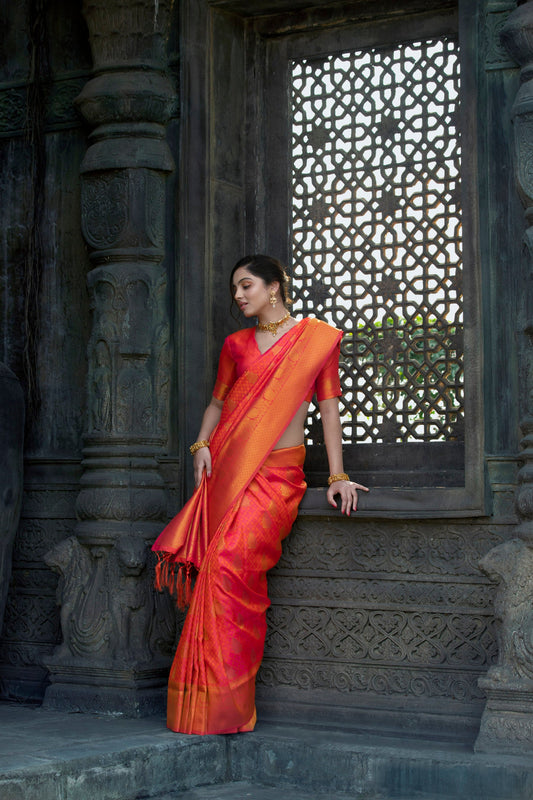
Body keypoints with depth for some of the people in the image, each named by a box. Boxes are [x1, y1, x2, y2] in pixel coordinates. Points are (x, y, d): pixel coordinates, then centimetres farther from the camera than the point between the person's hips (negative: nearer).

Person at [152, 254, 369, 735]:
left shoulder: (316, 337, 7)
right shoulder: (237, 345, 18)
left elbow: (329, 406, 5)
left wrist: (337, 476, -1)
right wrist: (202, 444, 3)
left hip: (277, 472, -4)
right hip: (228, 466, 4)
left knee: (230, 565, -20)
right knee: (218, 571, -11)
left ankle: (225, 707, -14)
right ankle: (211, 701, -5)